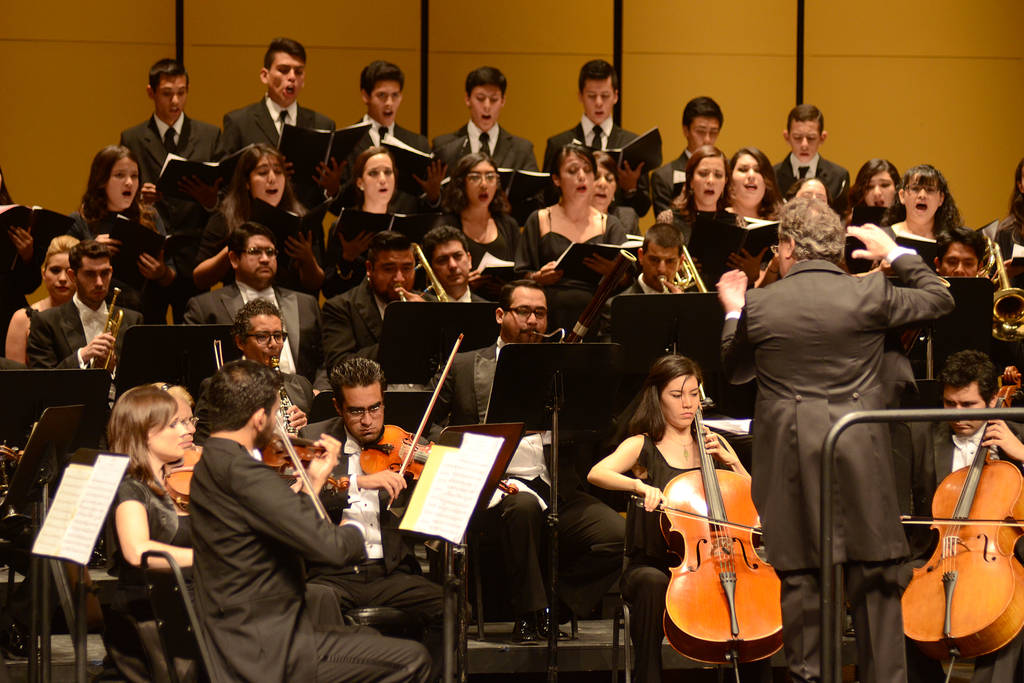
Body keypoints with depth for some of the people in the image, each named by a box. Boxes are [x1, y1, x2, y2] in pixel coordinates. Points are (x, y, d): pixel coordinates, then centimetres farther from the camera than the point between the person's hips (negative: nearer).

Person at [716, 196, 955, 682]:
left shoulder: (759, 305, -4)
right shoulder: (869, 295, -5)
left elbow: (737, 370, 13)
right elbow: (938, 299, 11)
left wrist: (733, 313, 27)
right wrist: (896, 253, 21)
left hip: (790, 455, 0)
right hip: (859, 452, 0)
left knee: (800, 576, 6)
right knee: (874, 576, 6)